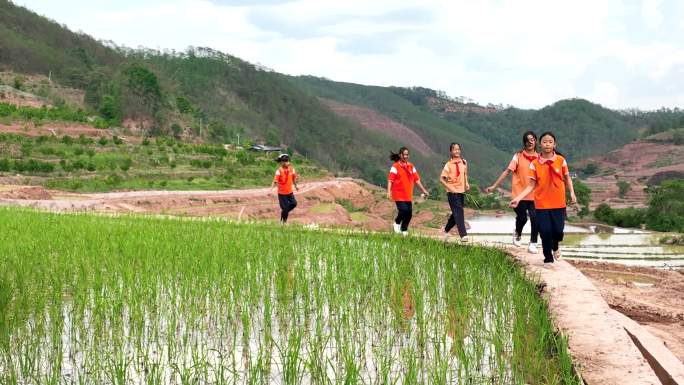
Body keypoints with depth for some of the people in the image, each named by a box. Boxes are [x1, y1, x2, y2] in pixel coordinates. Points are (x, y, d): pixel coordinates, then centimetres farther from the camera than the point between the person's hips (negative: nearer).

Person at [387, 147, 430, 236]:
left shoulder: (411, 166, 12)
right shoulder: (395, 166, -5)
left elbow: (417, 179, 16)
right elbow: (390, 180, -11)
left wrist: (423, 190, 14)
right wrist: (389, 192, -21)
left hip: (408, 195, 5)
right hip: (399, 195, -5)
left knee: (409, 213, 2)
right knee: (403, 210, -16)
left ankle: (404, 230, 18)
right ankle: (397, 223, 13)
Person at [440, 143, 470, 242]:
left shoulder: (464, 162, 7)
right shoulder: (448, 165, -8)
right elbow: (441, 179, -9)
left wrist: (466, 183, 6)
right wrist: (450, 188, -18)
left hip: (462, 191, 6)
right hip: (453, 193, -6)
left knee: (456, 213, 15)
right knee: (458, 212, -13)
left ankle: (446, 230, 34)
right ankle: (463, 235, -16)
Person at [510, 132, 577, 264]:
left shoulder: (561, 160, 0)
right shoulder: (534, 164, -3)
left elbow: (567, 179, 10)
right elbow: (531, 185, 0)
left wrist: (572, 193, -2)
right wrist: (518, 198, -10)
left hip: (558, 203, 1)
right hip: (542, 204, 0)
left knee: (558, 230, -2)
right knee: (545, 231, -3)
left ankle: (555, 247, 33)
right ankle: (548, 258, 16)